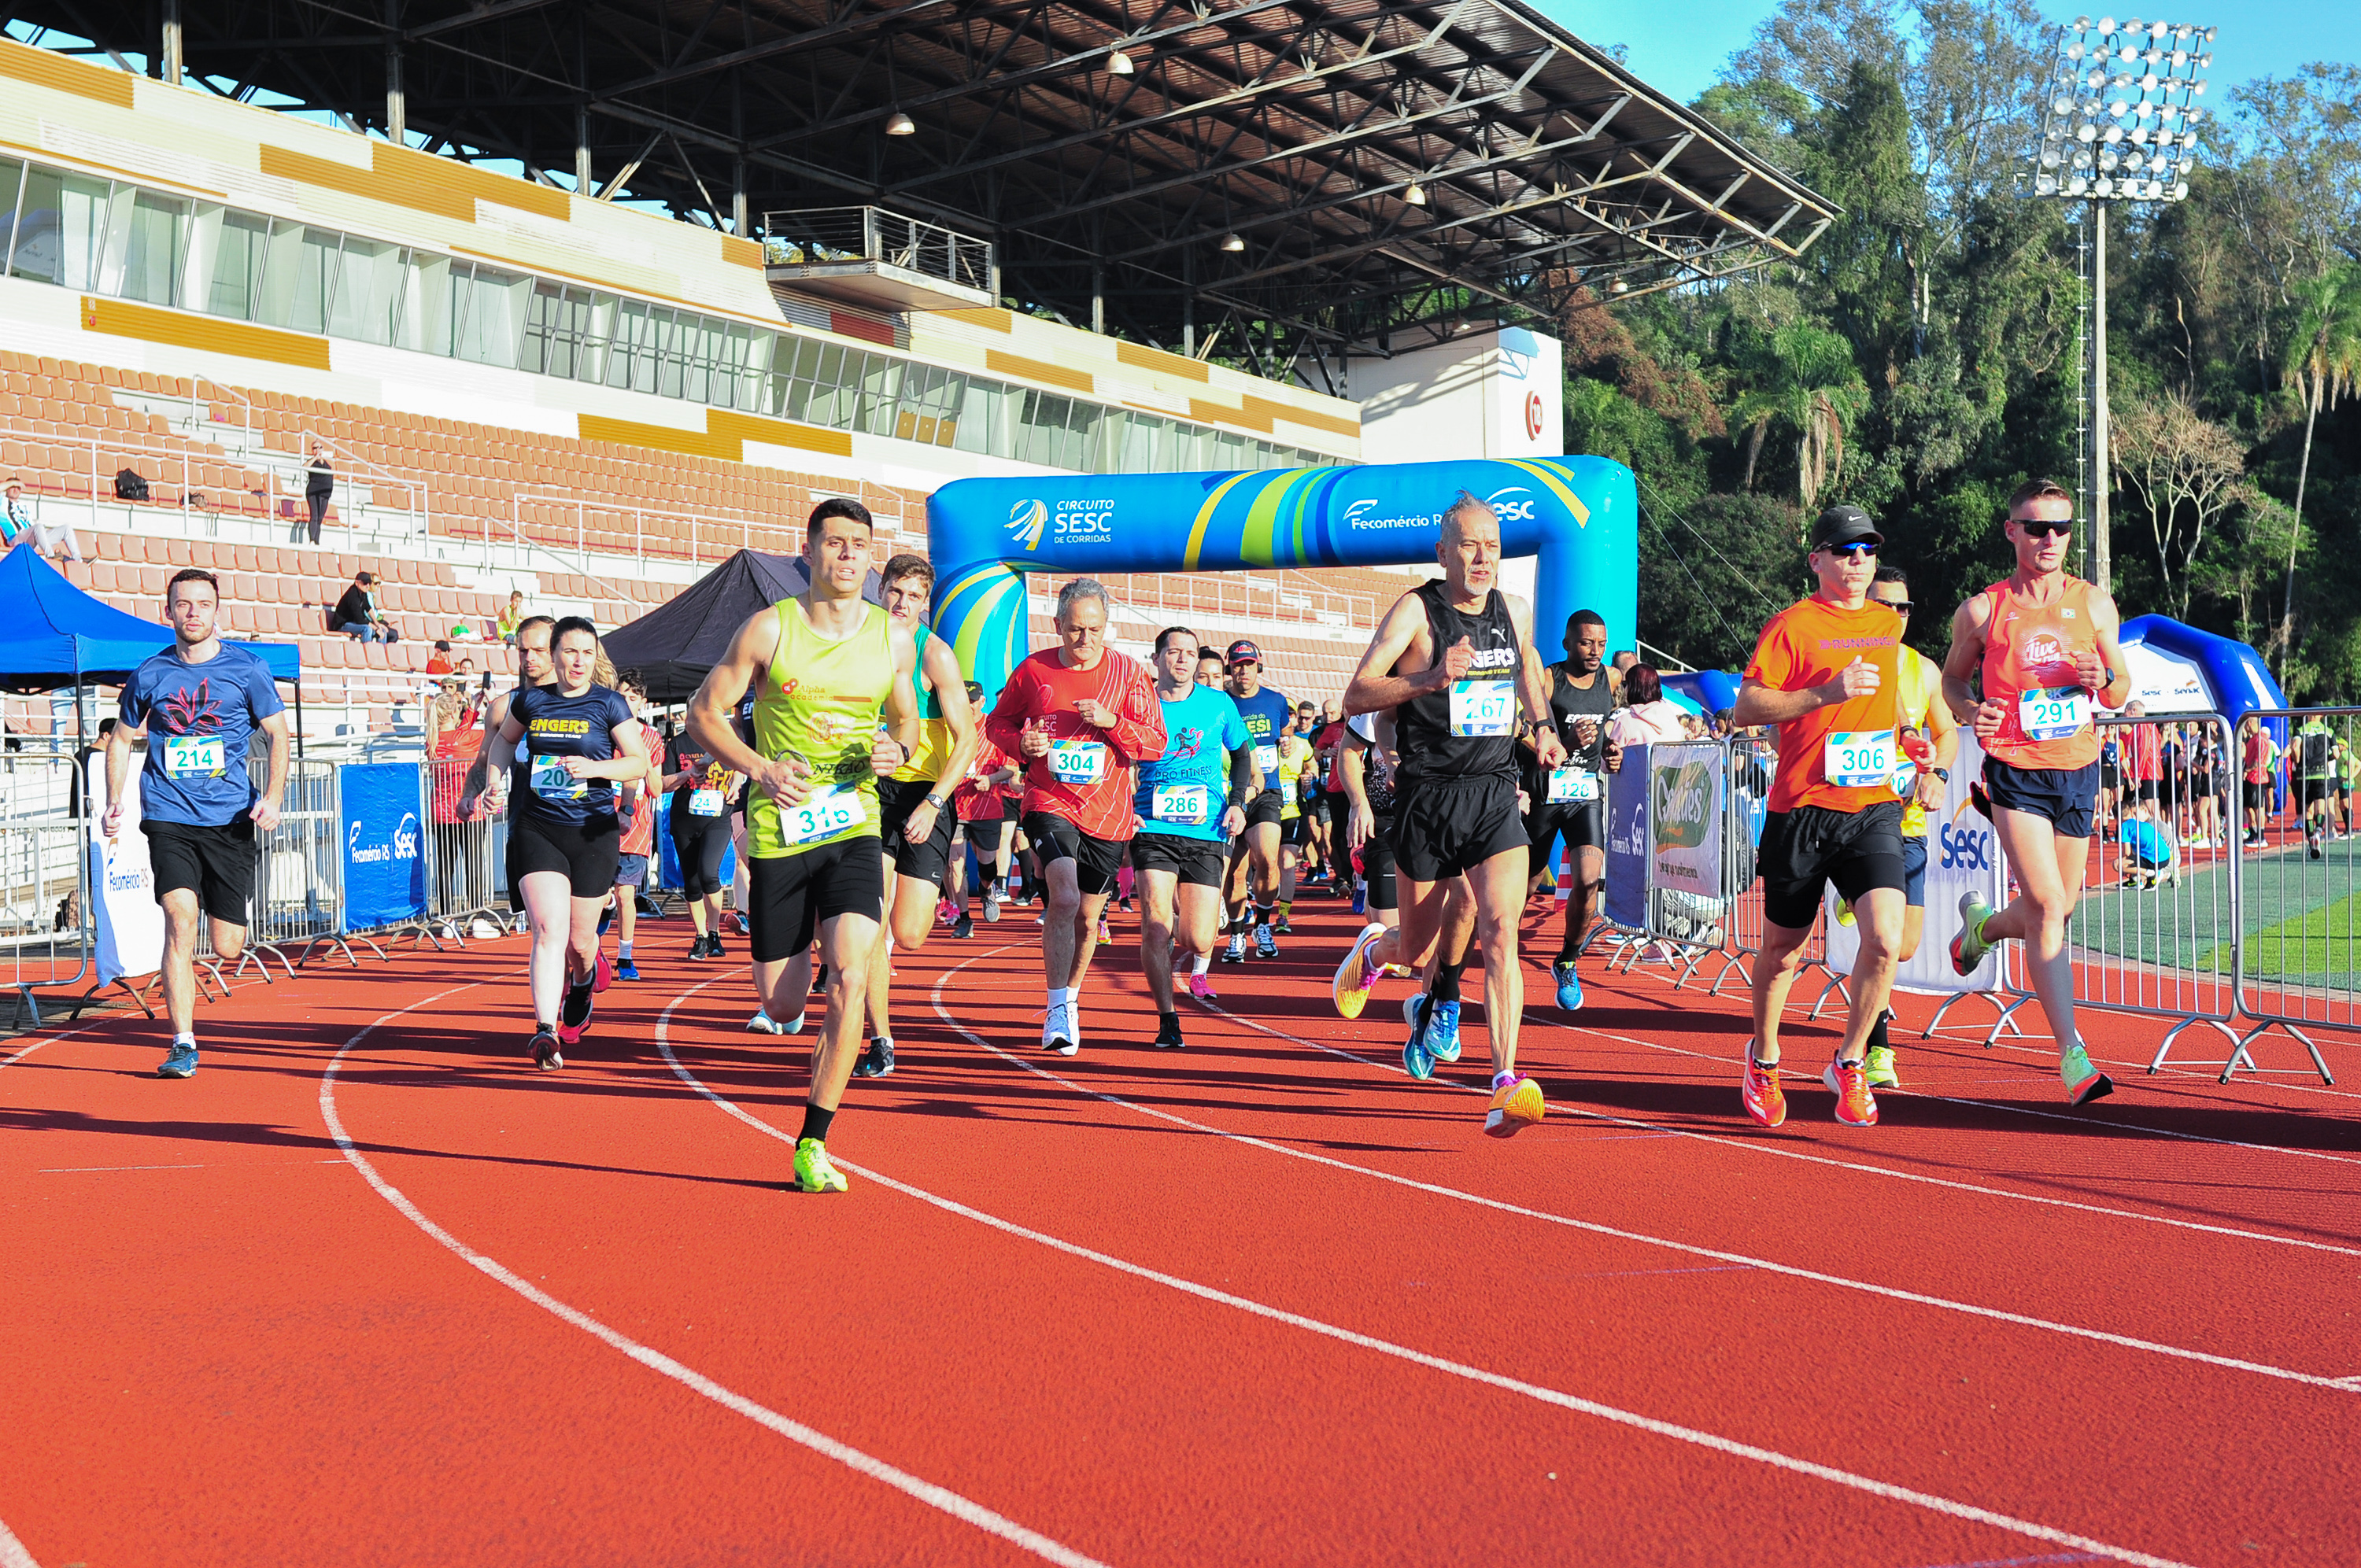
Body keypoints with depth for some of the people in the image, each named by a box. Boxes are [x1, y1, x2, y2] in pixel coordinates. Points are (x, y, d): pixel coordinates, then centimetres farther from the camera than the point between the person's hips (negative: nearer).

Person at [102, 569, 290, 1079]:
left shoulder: (248, 669, 1)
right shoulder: (149, 674, 5)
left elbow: (277, 735, 3)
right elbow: (121, 737, 18)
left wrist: (273, 797, -12)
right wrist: (114, 801, 6)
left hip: (231, 820, 0)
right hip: (168, 818, 0)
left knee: (227, 949, 1)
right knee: (180, 920, -19)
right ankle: (183, 1044, -14)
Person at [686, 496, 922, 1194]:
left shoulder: (896, 639, 4)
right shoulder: (768, 629, -5)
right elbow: (705, 710, 1)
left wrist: (896, 749, -5)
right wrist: (761, 769, -15)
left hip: (854, 827, 1)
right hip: (780, 829, -1)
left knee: (849, 979, -17)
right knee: (781, 1006, 3)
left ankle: (813, 1144, -5)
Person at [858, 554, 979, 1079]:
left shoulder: (936, 655, -11)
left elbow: (967, 740, -14)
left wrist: (932, 804, -22)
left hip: (925, 790, -4)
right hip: (874, 789, 4)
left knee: (908, 937, -7)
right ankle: (881, 1042, 3)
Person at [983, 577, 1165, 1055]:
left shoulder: (1129, 674, -2)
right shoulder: (1033, 671, 0)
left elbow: (1156, 744, -2)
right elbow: (997, 723, 13)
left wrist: (1111, 722, -19)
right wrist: (1021, 743, -10)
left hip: (1107, 814, 2)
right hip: (1049, 803, -2)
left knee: (1088, 917, 13)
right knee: (1065, 899, -24)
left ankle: (1070, 995, 39)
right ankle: (1058, 1008, -13)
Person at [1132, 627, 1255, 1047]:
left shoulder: (1219, 704, 5)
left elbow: (1241, 754, 20)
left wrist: (1237, 802, 7)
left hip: (1206, 833, 1)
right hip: (1152, 828, -1)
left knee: (1198, 942, -3)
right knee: (1156, 926, -14)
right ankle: (1168, 1019, 0)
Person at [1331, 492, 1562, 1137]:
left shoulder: (1516, 612, 7)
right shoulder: (1415, 611, -9)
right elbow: (1356, 696, -17)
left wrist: (1543, 729, 19)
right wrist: (1429, 678, -31)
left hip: (1495, 796, 2)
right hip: (1428, 797, -2)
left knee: (1499, 932, -17)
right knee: (1416, 947, 11)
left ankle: (1508, 1085, -22)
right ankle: (1371, 950, 49)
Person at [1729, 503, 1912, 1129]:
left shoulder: (1888, 624, 13)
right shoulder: (1792, 625, -6)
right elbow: (1745, 708, -13)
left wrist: (1898, 737, 19)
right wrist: (1826, 693, -21)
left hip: (1875, 808, 4)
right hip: (1803, 809, -3)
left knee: (1885, 939, -16)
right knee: (1783, 950, 9)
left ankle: (1849, 1064, 3)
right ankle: (1763, 1060, 35)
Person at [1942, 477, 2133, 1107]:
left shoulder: (2094, 603, 5)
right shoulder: (1982, 611, -3)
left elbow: (2121, 693, 12)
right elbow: (1951, 680, 11)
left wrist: (2104, 680, -12)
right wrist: (1971, 712, -11)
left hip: (2079, 771, 4)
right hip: (2016, 773, -4)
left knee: (2055, 910, 13)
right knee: (2047, 906, -15)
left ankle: (1982, 925, 48)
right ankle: (2073, 1056, -12)